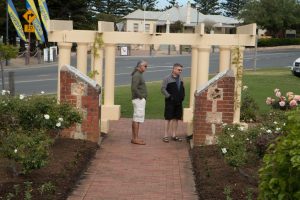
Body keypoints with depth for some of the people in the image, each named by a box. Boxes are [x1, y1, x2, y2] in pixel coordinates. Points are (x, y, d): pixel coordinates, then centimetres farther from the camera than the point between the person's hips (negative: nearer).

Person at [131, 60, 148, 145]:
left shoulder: (139, 75, 16)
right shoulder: (137, 75, -15)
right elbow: (134, 88, -25)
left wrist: (143, 96, 12)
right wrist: (140, 96, -17)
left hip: (140, 99, 10)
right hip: (139, 100, -10)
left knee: (136, 119, 11)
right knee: (137, 119, -8)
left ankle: (134, 138, 17)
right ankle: (136, 138, -6)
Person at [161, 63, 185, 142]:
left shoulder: (180, 79, 12)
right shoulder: (167, 79, -9)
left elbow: (182, 89, 23)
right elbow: (163, 89, -12)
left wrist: (182, 96, 8)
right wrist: (169, 96, -17)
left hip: (178, 102, 6)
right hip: (170, 102, -6)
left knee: (176, 119, 9)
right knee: (168, 119, -3)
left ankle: (174, 135, 18)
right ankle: (165, 136, 3)